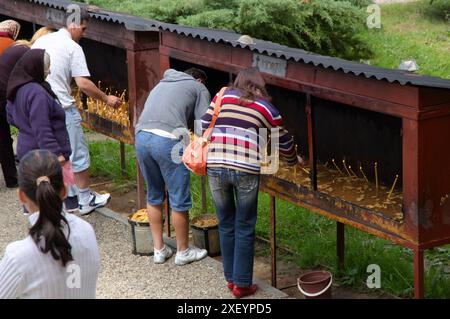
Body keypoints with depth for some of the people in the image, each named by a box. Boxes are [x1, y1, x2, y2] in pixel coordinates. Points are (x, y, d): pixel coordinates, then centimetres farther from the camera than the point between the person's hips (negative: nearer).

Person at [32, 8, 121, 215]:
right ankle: (85, 200, 12)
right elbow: (83, 84, -16)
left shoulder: (41, 41, 9)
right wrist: (106, 99, -5)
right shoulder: (73, 48, -11)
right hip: (62, 109, -7)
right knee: (78, 155, 5)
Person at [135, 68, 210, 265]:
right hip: (167, 140, -6)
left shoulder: (162, 83, 35)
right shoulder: (199, 88, 17)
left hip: (141, 136, 6)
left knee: (154, 196, 20)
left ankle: (159, 249, 27)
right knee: (179, 200, 7)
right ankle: (183, 251, 18)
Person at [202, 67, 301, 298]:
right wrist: (293, 161, 42)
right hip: (246, 170, -2)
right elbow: (285, 143, 22)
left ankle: (231, 279, 25)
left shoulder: (222, 97, 15)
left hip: (215, 168, 2)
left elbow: (203, 128, 12)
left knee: (226, 225, 17)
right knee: (244, 229, 9)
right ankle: (242, 285, 13)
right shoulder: (266, 109, 12)